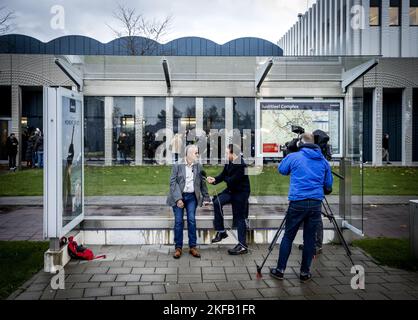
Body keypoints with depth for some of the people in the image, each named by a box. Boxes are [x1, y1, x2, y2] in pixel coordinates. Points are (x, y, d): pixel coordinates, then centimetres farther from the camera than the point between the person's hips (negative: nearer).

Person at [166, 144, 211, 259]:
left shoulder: (198, 167, 5)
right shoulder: (177, 166, -5)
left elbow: (202, 183, 8)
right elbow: (173, 182, -9)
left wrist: (206, 198, 5)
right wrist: (178, 199, -17)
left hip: (192, 197, 2)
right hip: (178, 197, -2)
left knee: (192, 220, 0)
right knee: (178, 221, 1)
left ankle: (192, 247, 11)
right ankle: (178, 248, 12)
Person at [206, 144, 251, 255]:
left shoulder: (241, 165, -25)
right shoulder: (229, 163, 1)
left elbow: (232, 181, -25)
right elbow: (223, 175, 4)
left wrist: (224, 178, -6)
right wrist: (215, 180, -14)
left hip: (241, 193, -8)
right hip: (231, 190, 8)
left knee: (240, 218, -1)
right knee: (217, 202, -10)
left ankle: (243, 245, 11)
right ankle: (221, 231, 2)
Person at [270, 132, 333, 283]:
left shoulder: (293, 157, -1)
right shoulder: (323, 161, 8)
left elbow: (282, 170, 17)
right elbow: (328, 185, 15)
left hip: (297, 203, -2)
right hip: (316, 203, 3)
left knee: (288, 237, 7)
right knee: (310, 238, 9)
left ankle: (280, 270, 13)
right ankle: (305, 272, 17)